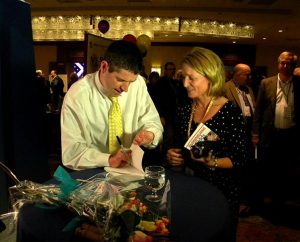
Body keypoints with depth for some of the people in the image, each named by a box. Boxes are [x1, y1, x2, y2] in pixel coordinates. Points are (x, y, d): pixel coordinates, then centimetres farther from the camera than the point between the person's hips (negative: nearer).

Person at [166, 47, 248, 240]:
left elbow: (240, 159, -13)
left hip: (221, 191, -4)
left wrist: (212, 162, -28)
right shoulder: (184, 110, -1)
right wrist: (173, 156, -9)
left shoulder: (231, 113, -17)